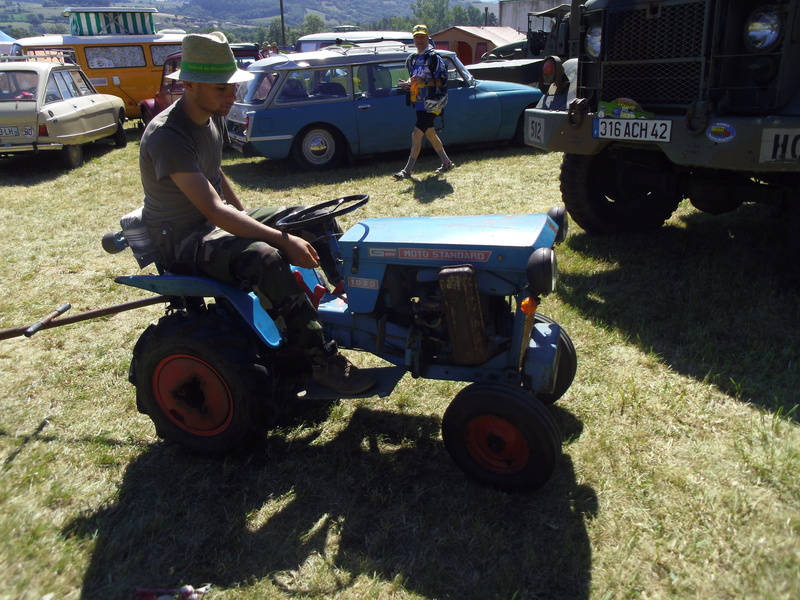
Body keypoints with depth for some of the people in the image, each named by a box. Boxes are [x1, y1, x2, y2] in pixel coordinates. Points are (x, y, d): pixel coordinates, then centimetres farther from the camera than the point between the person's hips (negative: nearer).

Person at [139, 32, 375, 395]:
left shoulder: (213, 117, 3)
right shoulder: (166, 136, -26)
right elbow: (214, 210, -34)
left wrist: (246, 217, 16)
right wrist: (284, 240, -36)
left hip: (217, 220, 9)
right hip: (183, 241, -9)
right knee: (265, 258, -37)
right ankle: (322, 362, -28)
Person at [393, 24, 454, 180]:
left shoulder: (434, 57, -9)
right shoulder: (412, 59, 16)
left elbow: (442, 81, -14)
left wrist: (424, 82, -26)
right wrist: (408, 83, 3)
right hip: (419, 104, 9)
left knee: (416, 135, -12)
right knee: (430, 134, 15)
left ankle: (408, 170, -8)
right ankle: (446, 162, 28)